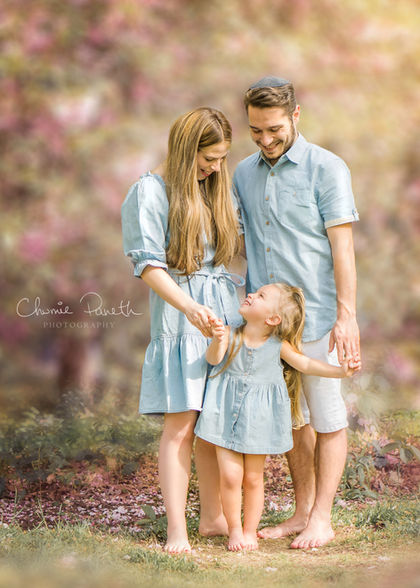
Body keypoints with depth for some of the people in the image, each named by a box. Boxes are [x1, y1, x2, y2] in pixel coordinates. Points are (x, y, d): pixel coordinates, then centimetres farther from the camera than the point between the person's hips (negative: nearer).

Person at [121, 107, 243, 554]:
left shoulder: (217, 187, 14)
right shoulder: (151, 191, -6)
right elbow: (148, 265, -13)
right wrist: (189, 307, -24)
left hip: (223, 310, 6)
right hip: (179, 316, -6)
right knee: (181, 424, -8)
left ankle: (213, 518, 19)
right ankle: (177, 531, -5)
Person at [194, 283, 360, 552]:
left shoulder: (278, 346, -4)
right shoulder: (232, 335, -5)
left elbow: (305, 364, 1)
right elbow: (214, 358, -17)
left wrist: (340, 370, -9)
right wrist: (218, 341, -38)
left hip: (258, 417, 0)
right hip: (228, 413, 0)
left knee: (253, 478, 7)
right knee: (230, 475, -3)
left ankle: (250, 530, 23)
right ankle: (234, 529, 15)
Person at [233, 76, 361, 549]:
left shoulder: (326, 168, -5)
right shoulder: (244, 173, 11)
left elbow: (342, 247, -8)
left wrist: (347, 316, -13)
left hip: (315, 318, -5)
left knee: (327, 420, 1)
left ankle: (321, 520, 7)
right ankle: (302, 511, 21)